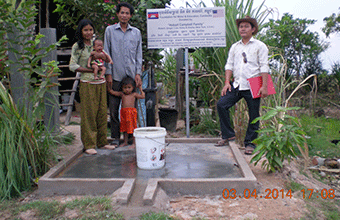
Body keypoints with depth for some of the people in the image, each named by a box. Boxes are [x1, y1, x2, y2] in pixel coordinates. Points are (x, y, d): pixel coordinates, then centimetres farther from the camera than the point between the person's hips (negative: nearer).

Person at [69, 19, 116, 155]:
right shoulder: (77, 46, 0)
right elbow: (72, 66, -6)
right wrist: (91, 70, -14)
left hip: (101, 83, 5)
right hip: (87, 83, -5)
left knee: (102, 112, 6)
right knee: (88, 114, -3)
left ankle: (102, 142, 17)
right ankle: (89, 145, 5)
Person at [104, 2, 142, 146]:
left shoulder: (136, 32, 13)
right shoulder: (110, 30, 8)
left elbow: (139, 54, 12)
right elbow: (106, 53, 5)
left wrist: (138, 73, 2)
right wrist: (108, 73, -3)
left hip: (131, 75, 1)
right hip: (115, 75, -1)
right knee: (114, 108, 0)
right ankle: (115, 137, 11)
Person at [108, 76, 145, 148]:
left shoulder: (134, 94, 7)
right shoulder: (122, 94, 12)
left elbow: (143, 96, 9)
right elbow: (112, 92, 15)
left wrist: (141, 89, 11)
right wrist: (108, 86, 12)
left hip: (132, 112, -3)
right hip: (123, 112, 4)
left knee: (133, 127, -2)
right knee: (125, 128, 12)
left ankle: (134, 143, 5)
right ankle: (125, 142, 25)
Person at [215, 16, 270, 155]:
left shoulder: (260, 46, 4)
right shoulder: (234, 47, 17)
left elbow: (264, 67, -2)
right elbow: (229, 65, 14)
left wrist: (264, 87, -11)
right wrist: (227, 82, 1)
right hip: (237, 85, 4)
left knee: (253, 116, 0)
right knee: (221, 104, -11)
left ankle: (250, 143, 13)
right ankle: (228, 135, 1)